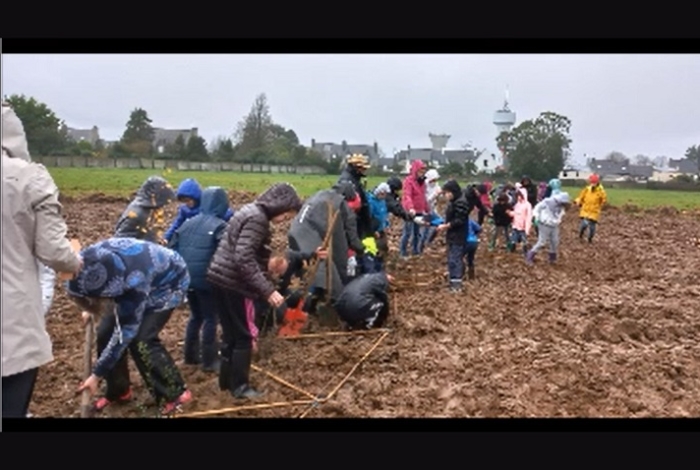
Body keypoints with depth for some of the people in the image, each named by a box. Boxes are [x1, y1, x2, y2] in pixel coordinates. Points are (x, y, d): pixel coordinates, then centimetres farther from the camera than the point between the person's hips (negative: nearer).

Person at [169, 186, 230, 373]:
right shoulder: (220, 226, -10)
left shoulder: (188, 223, 11)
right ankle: (209, 361, 9)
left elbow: (172, 248, 13)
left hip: (186, 277, 7)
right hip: (206, 279, -7)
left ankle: (191, 355, 29)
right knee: (210, 318, 4)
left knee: (196, 316, 21)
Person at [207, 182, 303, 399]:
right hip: (234, 284, -10)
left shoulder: (251, 211, 13)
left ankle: (227, 380, 30)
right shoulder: (257, 219, -18)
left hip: (221, 279, 10)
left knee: (231, 334, 19)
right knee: (245, 337, 3)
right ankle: (240, 387, 13)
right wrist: (268, 290, -27)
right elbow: (244, 259, -27)